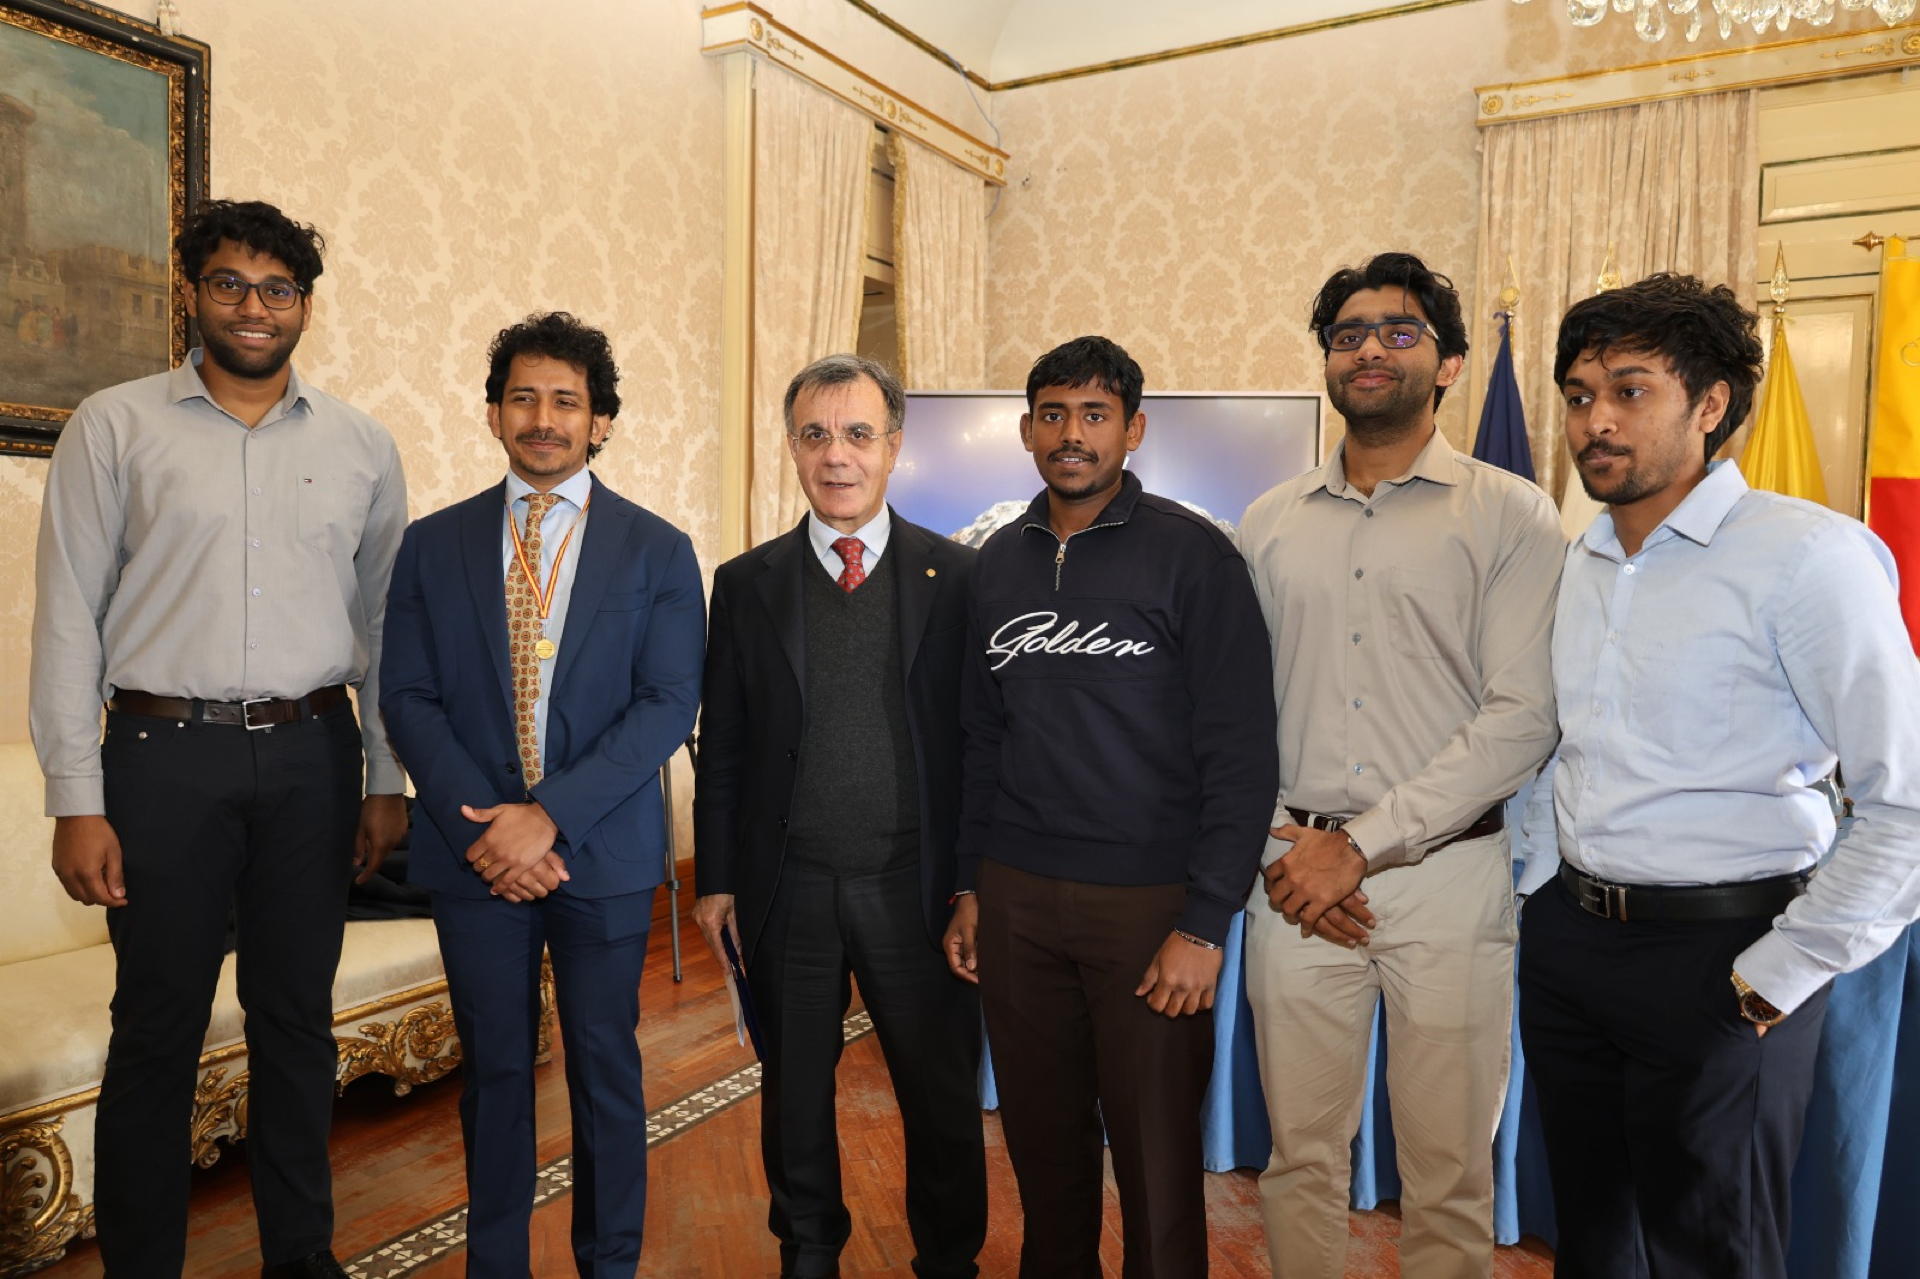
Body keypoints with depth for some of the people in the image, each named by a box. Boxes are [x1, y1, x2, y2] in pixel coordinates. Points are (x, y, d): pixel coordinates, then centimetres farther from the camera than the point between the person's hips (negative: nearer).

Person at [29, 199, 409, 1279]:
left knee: (298, 1018, 13)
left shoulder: (363, 446, 7)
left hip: (312, 753, 2)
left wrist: (387, 780, 5)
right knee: (158, 1028, 7)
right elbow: (69, 619, -1)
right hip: (165, 751, -2)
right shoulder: (115, 428, 2)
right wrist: (77, 800, -6)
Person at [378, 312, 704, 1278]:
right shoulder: (431, 545, 5)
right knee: (493, 1070, 13)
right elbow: (408, 699, 1)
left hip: (604, 856, -1)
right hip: (473, 858, 1)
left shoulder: (657, 551, 0)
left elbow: (668, 704, -7)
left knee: (606, 1070, 10)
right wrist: (484, 825, -11)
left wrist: (549, 815, -15)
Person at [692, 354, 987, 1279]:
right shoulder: (746, 583, 3)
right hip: (786, 889, 2)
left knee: (942, 1096, 13)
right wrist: (716, 879, 2)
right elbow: (722, 746, 5)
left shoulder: (956, 576, -2)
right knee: (794, 1091, 18)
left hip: (915, 884, -1)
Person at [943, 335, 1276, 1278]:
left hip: (1148, 902, -4)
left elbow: (1239, 749, -10)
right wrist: (969, 886, 11)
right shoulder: (998, 561, 9)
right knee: (1040, 1140, 16)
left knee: (1156, 1156, 7)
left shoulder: (1191, 554, -7)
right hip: (1015, 896, 4)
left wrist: (1204, 925, -13)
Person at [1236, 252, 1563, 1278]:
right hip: (1294, 880, 3)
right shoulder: (1268, 526, 9)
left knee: (1449, 1173, 10)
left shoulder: (1511, 517, -1)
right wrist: (1281, 850, -6)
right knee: (1300, 1154, 13)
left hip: (1447, 877, -2)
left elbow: (1523, 717, -10)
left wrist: (1360, 846, -14)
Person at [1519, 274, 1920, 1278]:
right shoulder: (1575, 561, 6)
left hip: (1713, 952, -6)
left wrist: (1780, 975, -16)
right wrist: (1540, 885, 9)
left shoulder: (1807, 556, -15)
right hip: (1565, 933, 6)